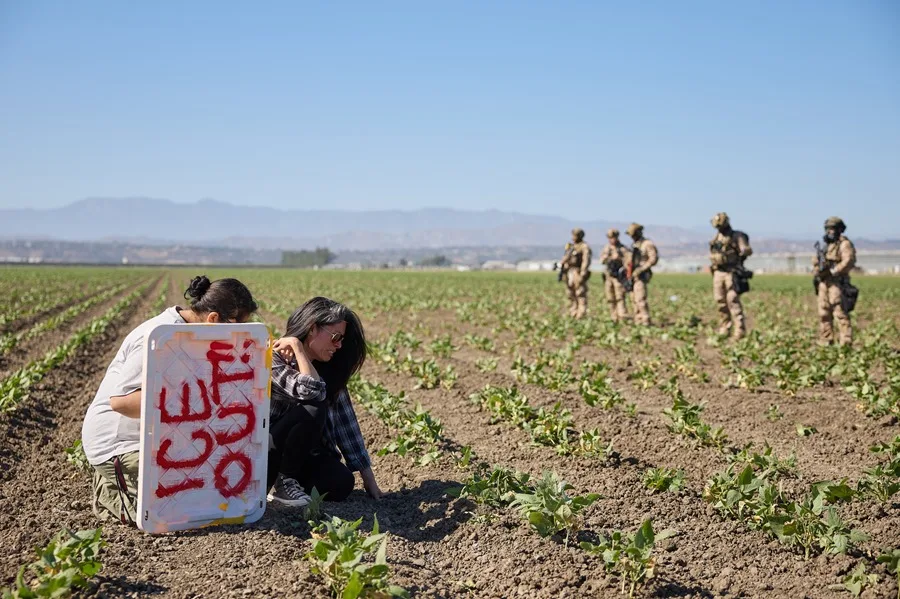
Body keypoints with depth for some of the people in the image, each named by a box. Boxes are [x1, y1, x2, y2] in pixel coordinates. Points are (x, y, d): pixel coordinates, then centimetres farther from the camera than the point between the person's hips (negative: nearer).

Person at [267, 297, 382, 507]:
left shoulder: (329, 370, 3)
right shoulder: (273, 359, -16)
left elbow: (346, 422, 0)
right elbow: (312, 390, -34)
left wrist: (368, 478, -3)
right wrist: (297, 346, -23)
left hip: (303, 454, 5)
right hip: (262, 455, -5)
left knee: (341, 484, -23)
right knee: (313, 408, -28)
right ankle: (283, 482, -13)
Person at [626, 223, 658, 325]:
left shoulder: (648, 244, -10)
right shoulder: (634, 245, 17)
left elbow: (654, 259, -18)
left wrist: (641, 269, -22)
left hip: (641, 276, -9)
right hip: (633, 275, 9)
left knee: (640, 299, -16)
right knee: (634, 299, 8)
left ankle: (646, 321, -13)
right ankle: (638, 321, 11)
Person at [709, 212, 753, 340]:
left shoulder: (737, 236, -6)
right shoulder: (717, 238, 14)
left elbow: (748, 249, -20)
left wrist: (744, 251, -42)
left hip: (732, 273, -6)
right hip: (718, 272, 6)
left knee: (733, 300, -15)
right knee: (720, 301, 7)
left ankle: (740, 330, -17)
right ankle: (724, 328, 16)